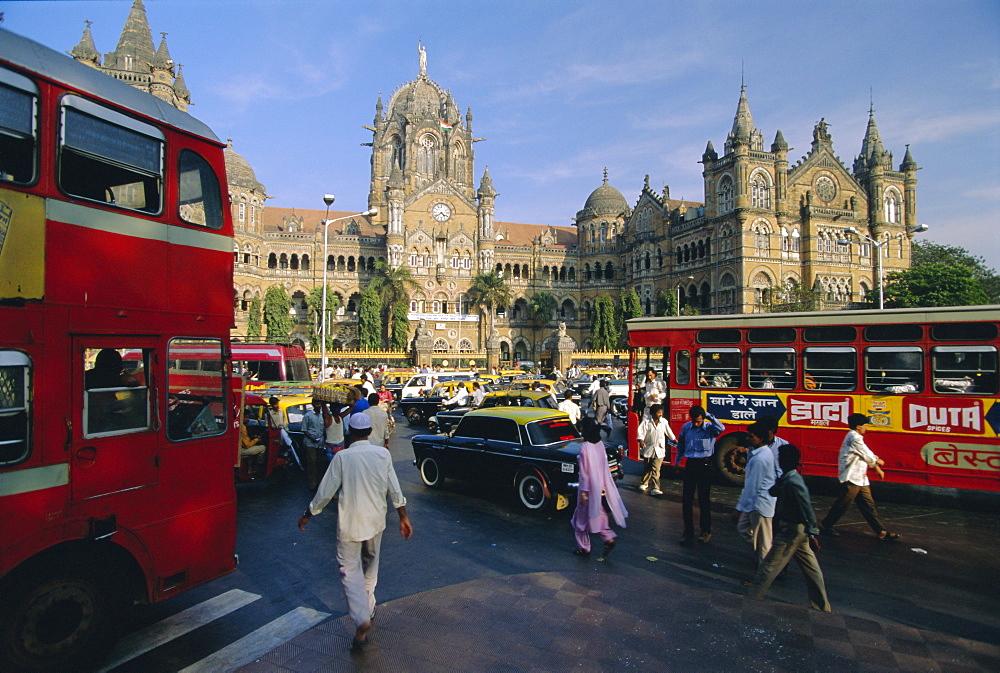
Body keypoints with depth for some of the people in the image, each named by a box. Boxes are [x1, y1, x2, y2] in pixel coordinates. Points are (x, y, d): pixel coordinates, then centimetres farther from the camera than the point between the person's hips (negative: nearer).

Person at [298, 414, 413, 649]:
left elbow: (325, 492, -8)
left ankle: (362, 621, -12)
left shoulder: (342, 457, -12)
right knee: (370, 563, 23)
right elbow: (394, 490, -2)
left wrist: (307, 515, 8)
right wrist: (403, 517, 8)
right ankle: (368, 608, 37)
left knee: (350, 570, 3)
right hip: (375, 522, 4)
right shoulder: (383, 454, -5)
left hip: (349, 524, -3)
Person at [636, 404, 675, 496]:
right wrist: (641, 441, -27)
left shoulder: (664, 422, 3)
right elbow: (641, 432, -11)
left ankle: (655, 489, -12)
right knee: (648, 468, 14)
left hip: (659, 450, 0)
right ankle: (644, 483, 35)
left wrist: (674, 439, 32)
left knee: (656, 469, -9)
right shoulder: (646, 422, -5)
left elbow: (669, 432, 20)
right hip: (648, 449, 0)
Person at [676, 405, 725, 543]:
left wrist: (709, 416, -29)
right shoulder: (686, 427, 1)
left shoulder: (710, 428, -9)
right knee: (687, 499, 5)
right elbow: (681, 446, 14)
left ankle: (706, 531, 23)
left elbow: (721, 428, -33)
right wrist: (677, 461, 18)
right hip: (690, 464, 3)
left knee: (704, 499, 6)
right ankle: (688, 531, 17)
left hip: (705, 465, -3)